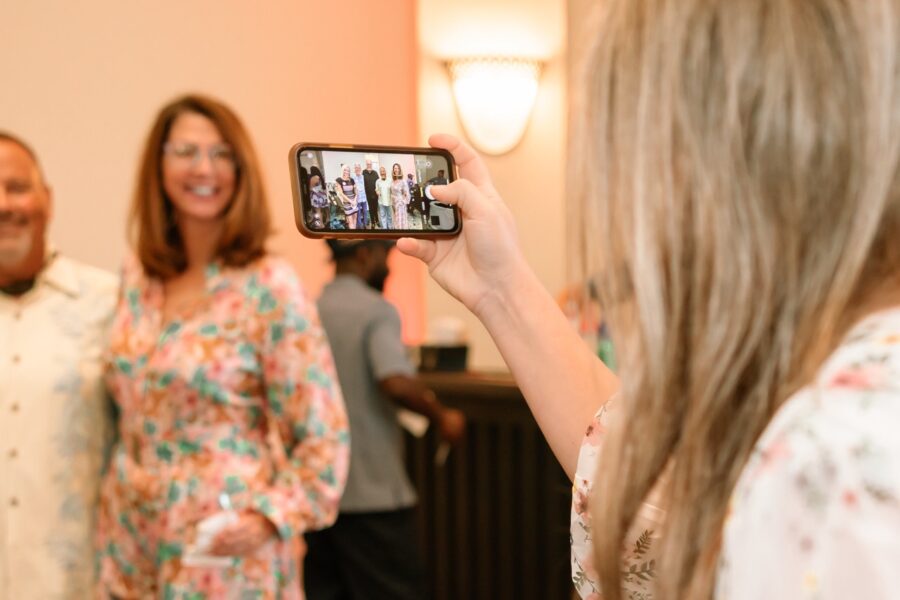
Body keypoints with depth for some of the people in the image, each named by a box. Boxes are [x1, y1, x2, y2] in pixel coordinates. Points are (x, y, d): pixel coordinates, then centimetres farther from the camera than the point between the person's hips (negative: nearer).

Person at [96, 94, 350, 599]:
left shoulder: (269, 287, -10)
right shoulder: (138, 278, 4)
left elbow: (322, 435, -9)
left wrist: (270, 516, -22)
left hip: (225, 553, -4)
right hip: (132, 549, 4)